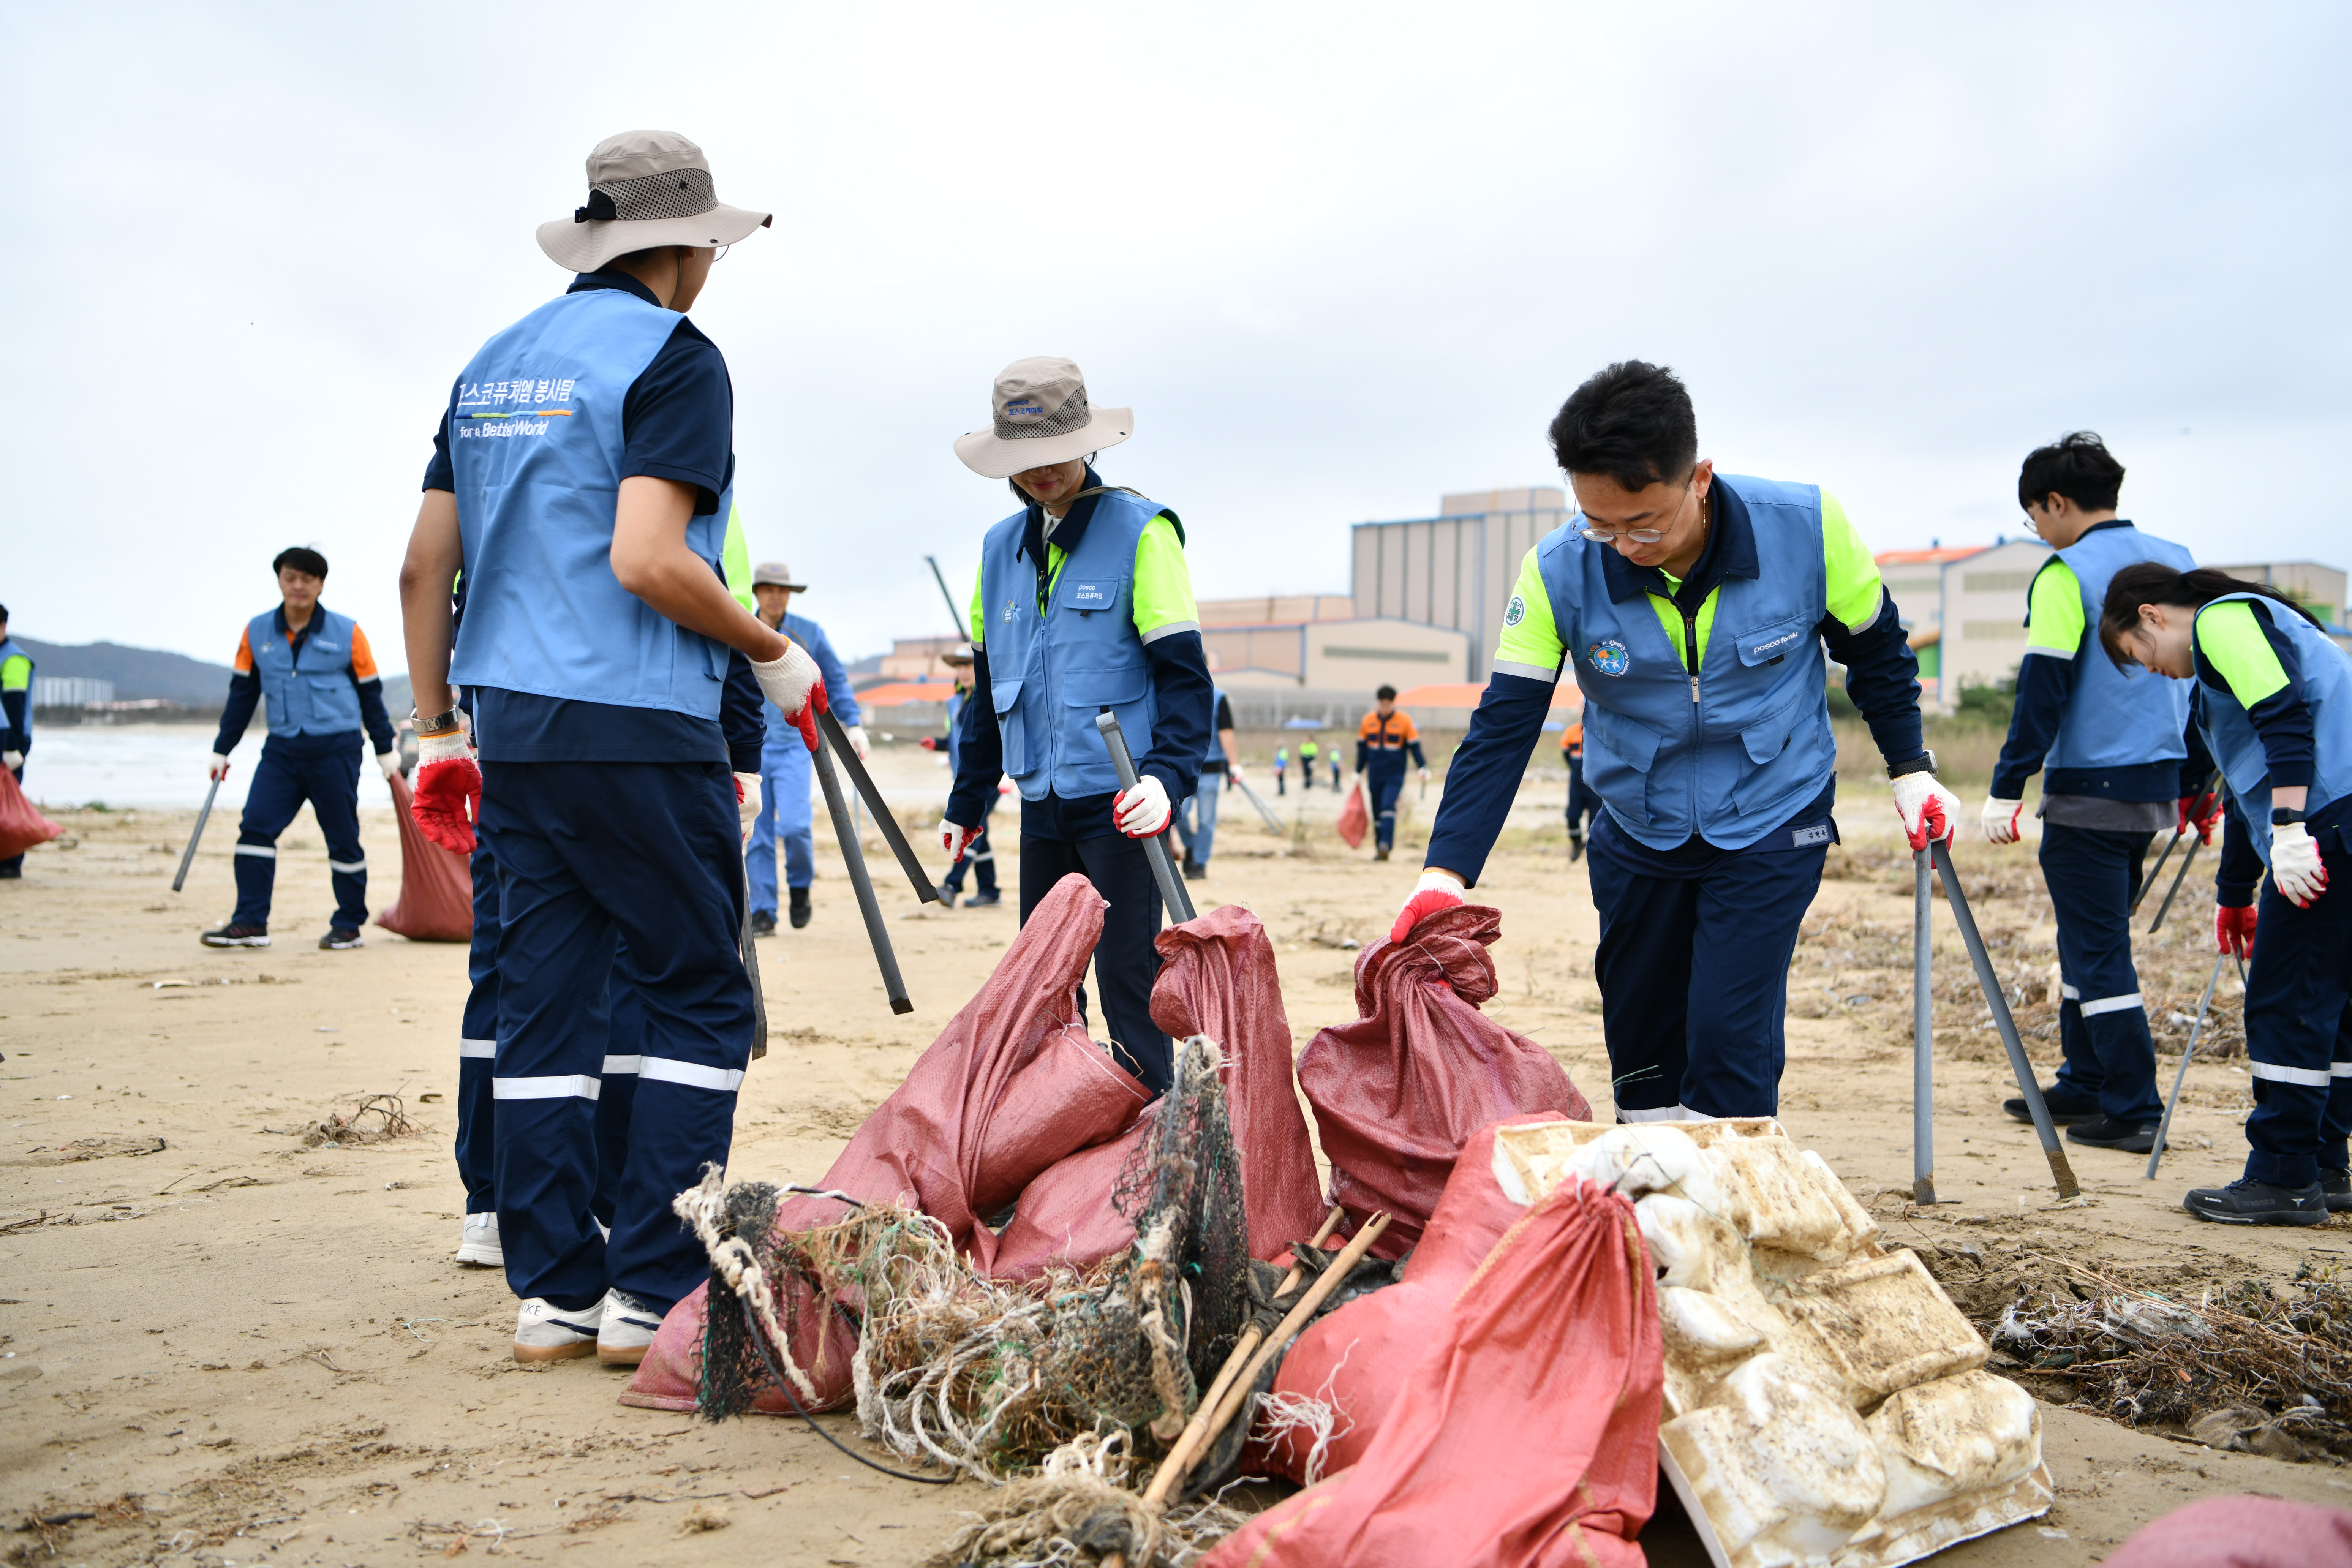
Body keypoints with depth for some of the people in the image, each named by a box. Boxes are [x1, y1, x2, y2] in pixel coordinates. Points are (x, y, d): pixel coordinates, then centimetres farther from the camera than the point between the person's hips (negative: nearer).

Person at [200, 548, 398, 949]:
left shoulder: (346, 633, -1)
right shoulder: (256, 632, 7)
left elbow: (370, 693, 6)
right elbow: (242, 693, 14)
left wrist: (386, 749, 8)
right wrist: (221, 750, 14)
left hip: (336, 750, -3)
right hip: (281, 749, 3)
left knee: (342, 838, 2)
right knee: (255, 828, -6)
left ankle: (349, 926, 13)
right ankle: (250, 923, 0)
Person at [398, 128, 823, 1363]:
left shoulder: (492, 364, 17)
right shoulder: (673, 357, -6)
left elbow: (425, 569, 15)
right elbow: (647, 562, -19)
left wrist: (436, 731, 20)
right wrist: (773, 654, -6)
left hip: (512, 726, 8)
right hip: (638, 730, -7)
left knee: (545, 1004, 9)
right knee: (699, 998, 2)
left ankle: (553, 1293, 14)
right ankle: (655, 1288, 3)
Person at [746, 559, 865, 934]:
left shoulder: (810, 633, 5)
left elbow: (835, 682, 9)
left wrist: (853, 725, -1)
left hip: (795, 744, -2)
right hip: (750, 746, 2)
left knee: (793, 824, -17)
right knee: (756, 831, 0)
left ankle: (801, 884, 12)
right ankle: (762, 912, 8)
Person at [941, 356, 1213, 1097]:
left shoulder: (1142, 532, -5)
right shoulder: (1001, 547, 13)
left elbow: (1184, 673, -9)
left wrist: (1168, 775, -24)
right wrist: (967, 800, 22)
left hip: (1118, 801, -6)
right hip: (1042, 803, 6)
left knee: (1127, 973, -5)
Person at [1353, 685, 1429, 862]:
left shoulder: (1405, 721, -3)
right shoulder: (1368, 721, 6)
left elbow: (1415, 747, -2)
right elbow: (1362, 749, 13)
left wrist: (1423, 769, -13)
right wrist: (1358, 773, 13)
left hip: (1395, 775, -4)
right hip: (1375, 775, 4)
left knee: (1388, 806, -21)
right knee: (1377, 813, 5)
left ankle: (1386, 845, -28)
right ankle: (1380, 850, 11)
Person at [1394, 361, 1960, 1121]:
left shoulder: (1807, 527, -20)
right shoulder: (1558, 572, -19)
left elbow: (1874, 647, 0)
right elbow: (1502, 731, -18)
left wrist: (1910, 768, 4)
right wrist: (1446, 873, -28)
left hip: (1772, 826, -2)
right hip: (1637, 831, 2)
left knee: (1729, 1039, -10)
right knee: (1638, 1038, 12)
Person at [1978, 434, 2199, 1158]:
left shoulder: (2067, 574, -10)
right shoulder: (2177, 563, 12)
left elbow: (2043, 691, -15)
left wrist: (2006, 788, -12)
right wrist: (2199, 785, 24)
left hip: (2090, 791, -8)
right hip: (2158, 787, 8)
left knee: (2098, 954, -2)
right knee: (2090, 941, 18)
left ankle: (2136, 1113, 0)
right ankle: (2084, 1086, 26)